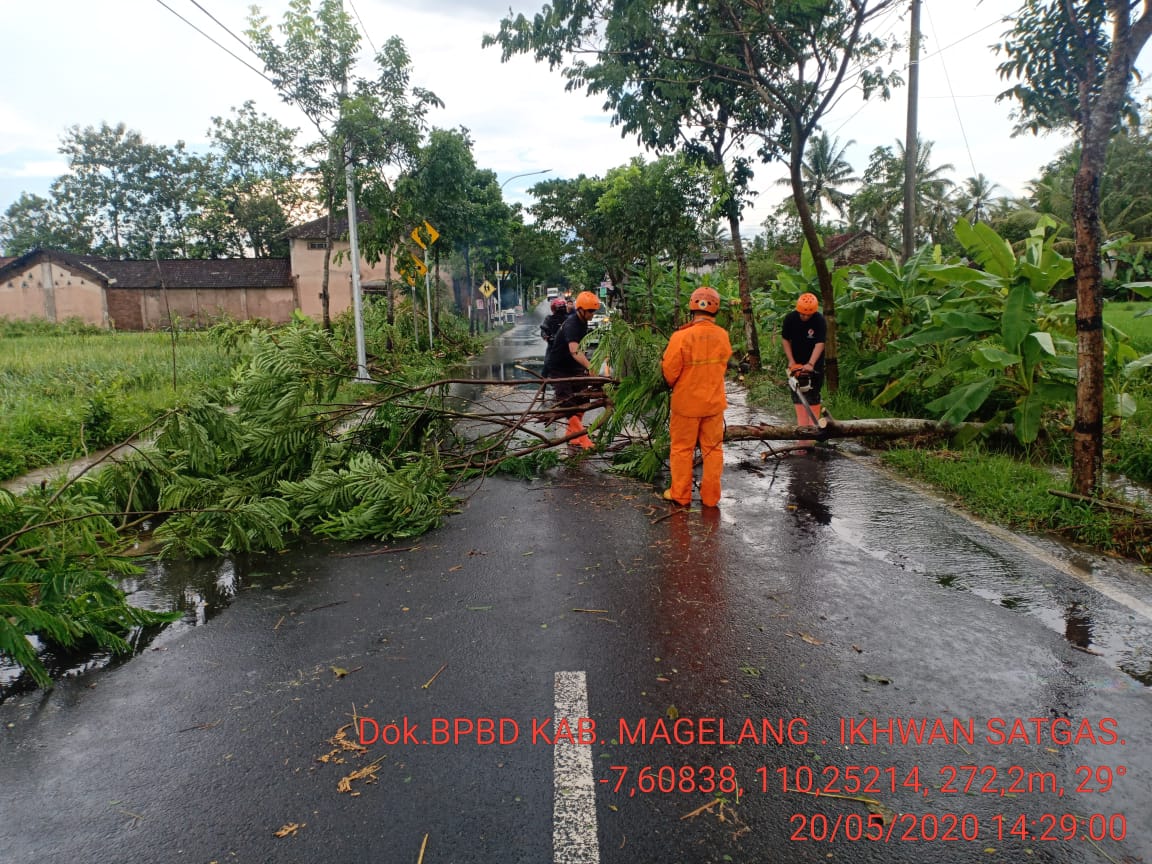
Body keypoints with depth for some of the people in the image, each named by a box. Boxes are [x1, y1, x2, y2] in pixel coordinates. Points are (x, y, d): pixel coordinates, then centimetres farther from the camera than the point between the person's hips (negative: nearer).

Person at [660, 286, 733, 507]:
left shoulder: (681, 337, -20)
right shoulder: (723, 336, -8)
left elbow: (669, 373, -11)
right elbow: (722, 367, 6)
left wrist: (673, 385, 10)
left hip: (686, 402, -3)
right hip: (714, 403, 3)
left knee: (682, 449, 11)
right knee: (713, 449, 13)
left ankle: (680, 494, 21)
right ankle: (711, 496, 20)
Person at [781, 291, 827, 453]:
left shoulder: (820, 321, -19)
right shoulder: (790, 318, -10)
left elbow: (820, 344, -27)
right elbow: (785, 339, -1)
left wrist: (810, 364, -39)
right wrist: (791, 361, -10)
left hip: (814, 365, -3)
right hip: (796, 365, 3)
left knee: (813, 399, -2)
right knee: (798, 400, 0)